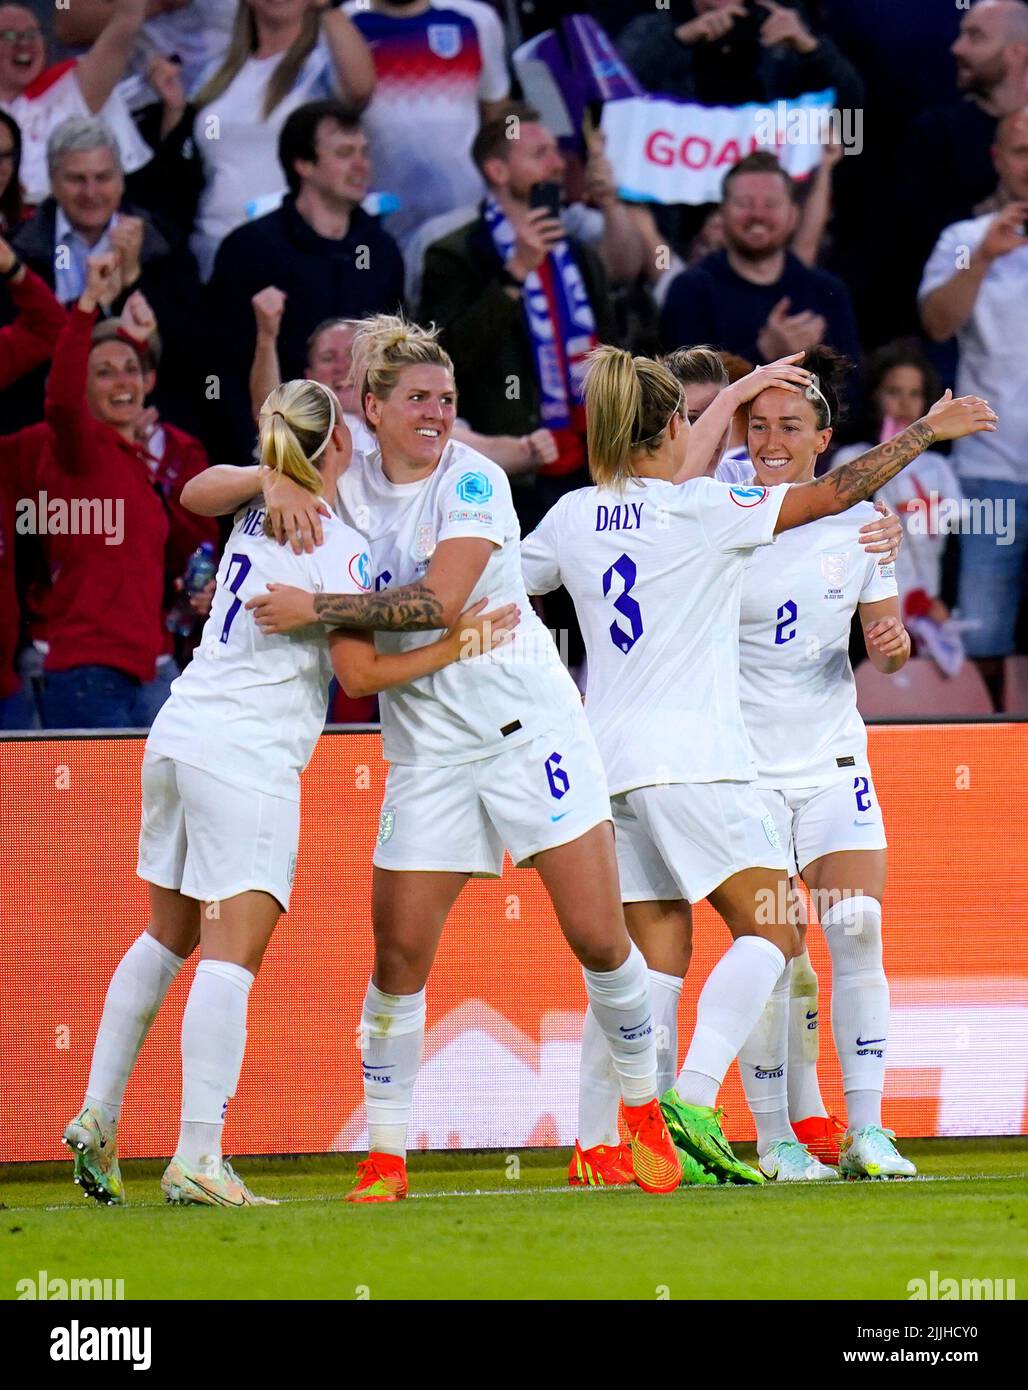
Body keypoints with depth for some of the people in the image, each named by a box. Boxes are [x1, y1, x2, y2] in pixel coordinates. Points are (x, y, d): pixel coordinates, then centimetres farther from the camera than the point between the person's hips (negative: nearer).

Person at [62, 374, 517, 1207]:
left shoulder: (257, 511, 11)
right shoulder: (337, 547, -10)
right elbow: (361, 670, -12)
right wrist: (461, 644, -7)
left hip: (179, 735, 8)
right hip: (247, 759, -8)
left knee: (167, 937, 19)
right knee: (231, 955, -11)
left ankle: (99, 1116, 22)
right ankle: (197, 1159, -18)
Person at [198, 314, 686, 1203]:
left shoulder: (472, 481, -9)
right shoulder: (350, 485, 5)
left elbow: (438, 601, -21)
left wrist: (314, 609, -21)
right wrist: (274, 484, -10)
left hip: (529, 722, -4)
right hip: (425, 751, 4)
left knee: (597, 936, -6)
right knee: (399, 953, -4)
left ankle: (645, 1114, 13)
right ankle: (384, 1158, 3)